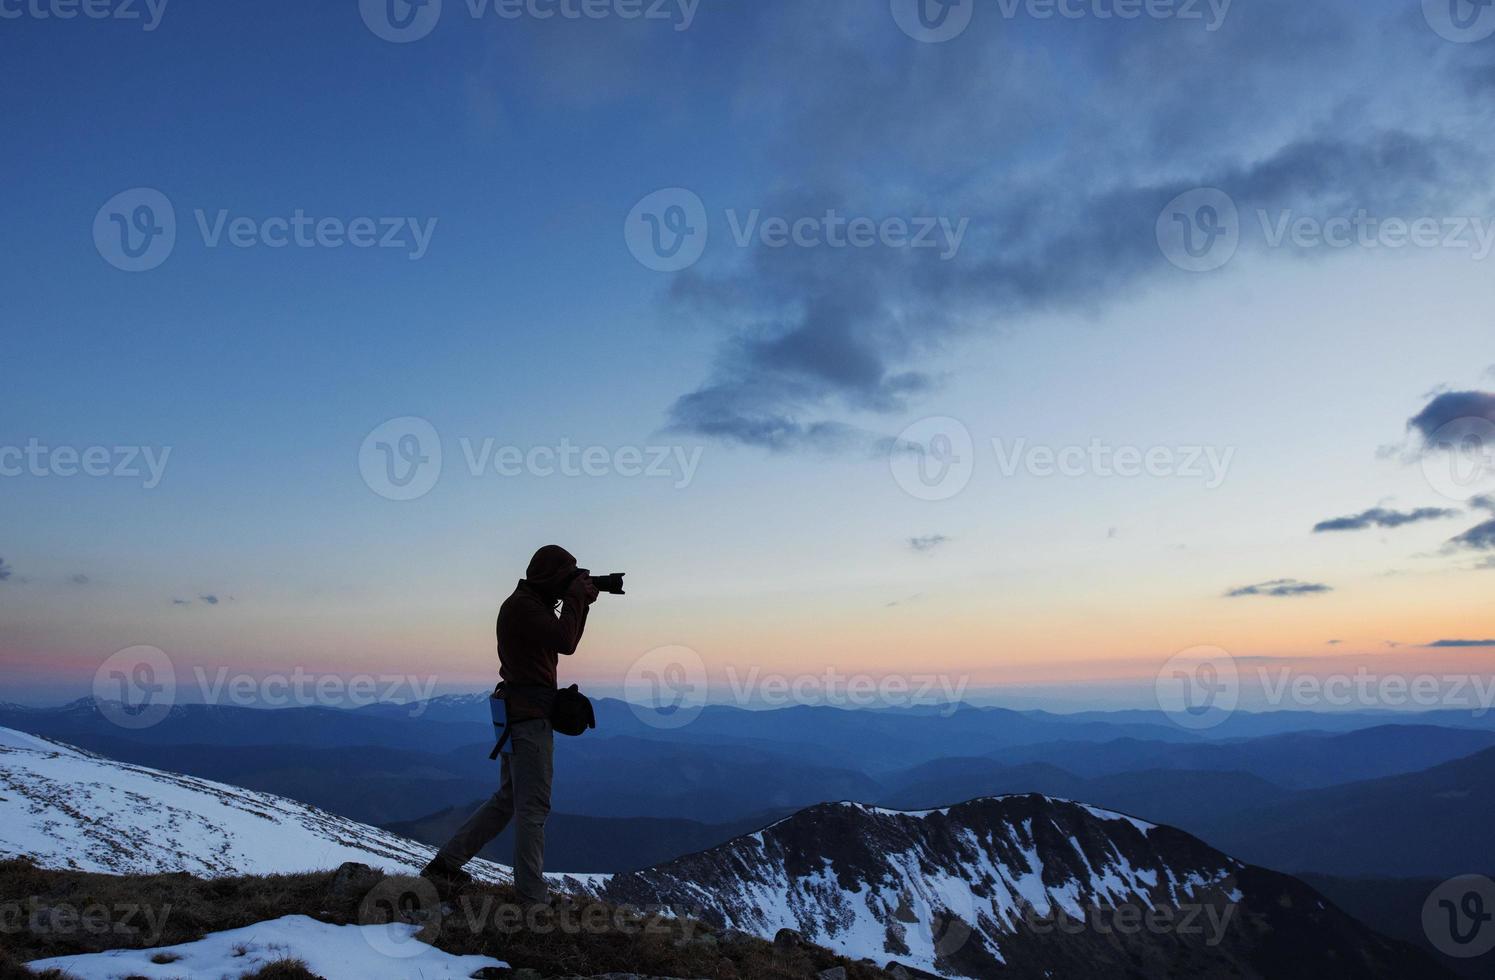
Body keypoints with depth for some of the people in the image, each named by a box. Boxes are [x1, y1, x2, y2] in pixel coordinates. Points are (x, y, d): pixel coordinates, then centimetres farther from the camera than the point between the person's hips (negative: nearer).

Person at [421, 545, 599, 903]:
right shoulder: (522, 605, -15)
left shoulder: (533, 604, 16)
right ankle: (532, 897, 1)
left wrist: (581, 604, 10)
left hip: (518, 714, 10)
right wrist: (576, 598, -13)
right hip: (530, 716, -10)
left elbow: (566, 641, 22)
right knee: (533, 806, -5)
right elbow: (565, 643, -23)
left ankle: (445, 863, 21)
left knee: (509, 798, 17)